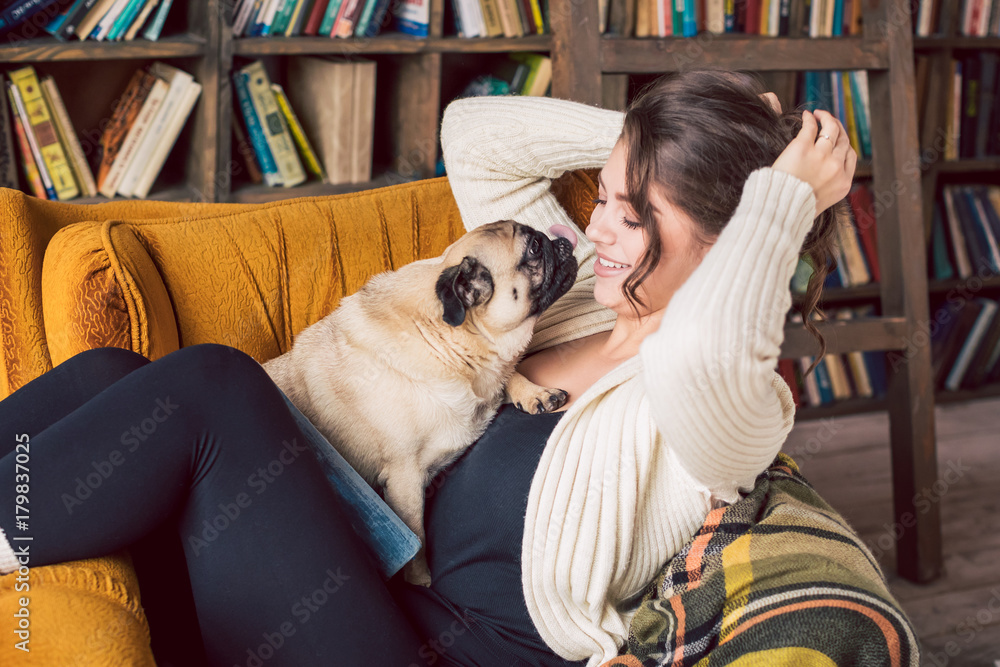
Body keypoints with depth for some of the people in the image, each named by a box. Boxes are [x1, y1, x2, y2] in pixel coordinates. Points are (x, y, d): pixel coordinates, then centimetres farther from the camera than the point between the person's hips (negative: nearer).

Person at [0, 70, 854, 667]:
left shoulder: (740, 409, -12)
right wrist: (636, 139, 10)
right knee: (112, 377, -7)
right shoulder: (586, 302, 11)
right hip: (376, 584, 8)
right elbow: (472, 133, 16)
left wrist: (788, 194, -21)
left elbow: (706, 350, -39)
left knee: (211, 386, -23)